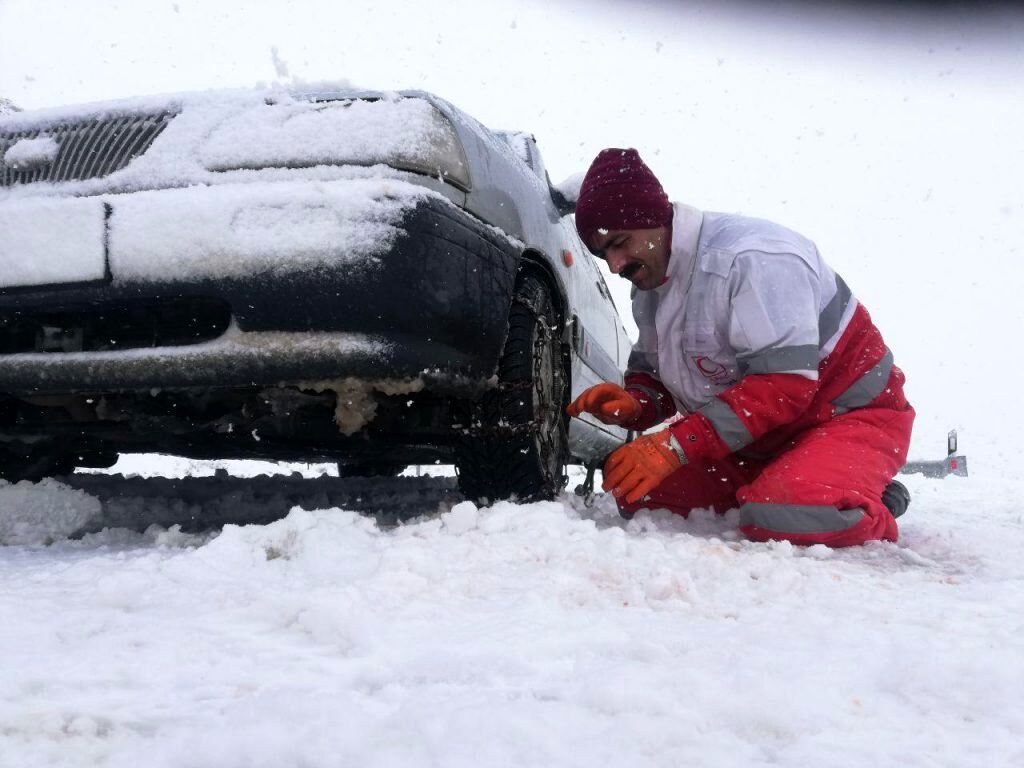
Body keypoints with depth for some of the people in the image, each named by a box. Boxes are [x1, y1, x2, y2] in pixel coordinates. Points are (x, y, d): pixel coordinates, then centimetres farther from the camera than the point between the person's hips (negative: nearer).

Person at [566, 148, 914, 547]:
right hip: (763, 436, 9)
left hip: (852, 414, -9)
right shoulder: (650, 284, 3)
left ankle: (865, 510, -2)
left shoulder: (754, 255, -26)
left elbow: (785, 384, -31)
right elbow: (651, 369, 12)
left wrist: (676, 446, -35)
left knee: (780, 517, -37)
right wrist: (634, 405, -14)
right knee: (635, 487, -3)